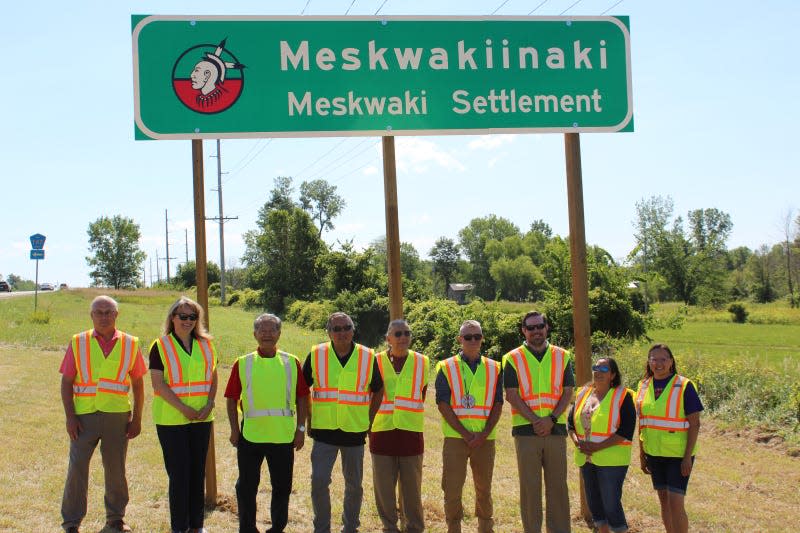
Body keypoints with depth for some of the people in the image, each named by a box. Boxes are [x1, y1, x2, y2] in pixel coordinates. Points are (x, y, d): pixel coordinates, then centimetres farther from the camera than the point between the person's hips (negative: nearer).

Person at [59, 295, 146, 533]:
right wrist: (70, 417, -5)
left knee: (116, 469, 9)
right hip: (84, 415, -1)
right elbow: (66, 382, 3)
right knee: (77, 468, -1)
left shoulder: (130, 344, 5)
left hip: (117, 416, 1)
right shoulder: (78, 343, 4)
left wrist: (137, 418, 5)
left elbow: (138, 384, 9)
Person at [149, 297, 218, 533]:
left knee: (198, 472, 8)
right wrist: (183, 408, -17)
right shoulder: (160, 346, -4)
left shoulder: (205, 345, 9)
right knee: (178, 473, -2)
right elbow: (158, 383, -11)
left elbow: (213, 378, 11)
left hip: (201, 419, 4)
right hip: (171, 419, -4)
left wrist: (209, 405, -6)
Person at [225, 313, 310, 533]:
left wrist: (301, 428, 1)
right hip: (250, 435, 0)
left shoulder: (291, 363, 4)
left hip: (283, 435, 1)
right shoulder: (243, 363, 3)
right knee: (247, 486, 7)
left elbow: (302, 397, 6)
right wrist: (234, 429, 0)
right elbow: (232, 399, 5)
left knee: (282, 486, 9)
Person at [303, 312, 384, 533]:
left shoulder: (368, 357, -1)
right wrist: (309, 420, 4)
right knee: (319, 481, -5)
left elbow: (378, 390, 11)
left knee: (354, 484, 11)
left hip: (354, 431, 1)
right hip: (323, 431, -1)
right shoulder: (316, 355, -2)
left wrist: (368, 420, 5)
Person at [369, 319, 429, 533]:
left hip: (411, 433, 0)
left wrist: (410, 415, 11)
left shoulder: (422, 363, 5)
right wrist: (370, 424, 7)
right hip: (382, 432, 0)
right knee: (384, 484, 4)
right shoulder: (375, 362, 2)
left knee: (412, 485, 4)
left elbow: (421, 394, 14)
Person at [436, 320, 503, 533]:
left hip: (484, 439, 2)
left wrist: (484, 434, -8)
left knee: (484, 488, 11)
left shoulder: (494, 369, 8)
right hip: (455, 437, -2)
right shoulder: (446, 368, 1)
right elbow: (443, 405, -4)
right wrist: (466, 434, -11)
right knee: (452, 488, -2)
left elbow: (498, 405, 5)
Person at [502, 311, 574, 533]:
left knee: (558, 484, 5)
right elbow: (512, 395, -4)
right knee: (529, 485, 3)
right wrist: (535, 421, -14)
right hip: (526, 431, -1)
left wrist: (551, 419, -11)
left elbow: (568, 392, 4)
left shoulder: (562, 357, 8)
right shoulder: (513, 359, 3)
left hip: (556, 429, 2)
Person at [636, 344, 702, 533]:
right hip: (654, 453, 5)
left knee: (675, 501, -9)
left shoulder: (684, 386, -10)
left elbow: (695, 424, -11)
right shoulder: (644, 386, 5)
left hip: (678, 454, -5)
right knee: (663, 500, 12)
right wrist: (642, 454, 11)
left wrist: (688, 457, -15)